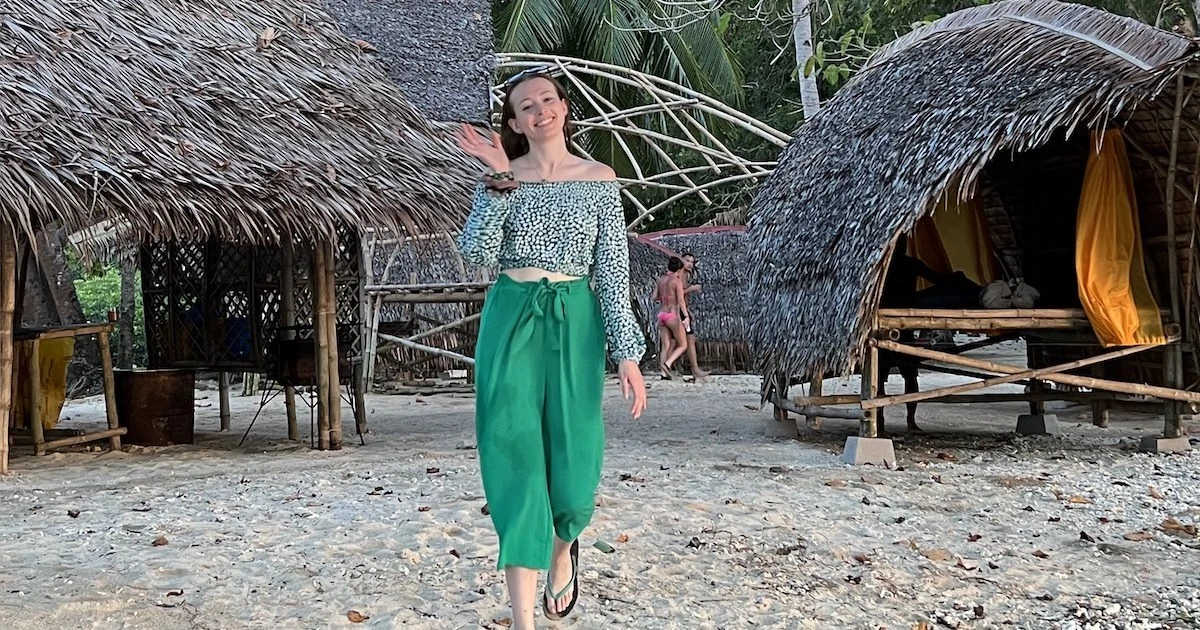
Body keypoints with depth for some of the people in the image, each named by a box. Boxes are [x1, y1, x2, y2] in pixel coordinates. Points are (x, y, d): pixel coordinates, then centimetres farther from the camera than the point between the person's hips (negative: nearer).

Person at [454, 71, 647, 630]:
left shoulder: (599, 180, 4)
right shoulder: (500, 177, 4)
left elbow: (613, 270, 1)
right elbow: (476, 254, -11)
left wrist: (627, 353, -4)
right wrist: (500, 180, -18)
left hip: (575, 324, 0)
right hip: (511, 322, 0)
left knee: (572, 457, 1)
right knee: (514, 455, -5)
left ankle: (563, 548, 38)